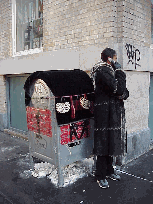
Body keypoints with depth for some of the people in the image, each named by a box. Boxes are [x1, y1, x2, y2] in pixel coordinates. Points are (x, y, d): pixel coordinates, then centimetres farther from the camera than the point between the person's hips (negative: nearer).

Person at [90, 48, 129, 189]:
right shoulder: (102, 71, -14)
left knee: (111, 142, 16)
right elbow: (118, 88, -22)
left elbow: (123, 91, 15)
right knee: (104, 143, -2)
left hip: (114, 112, 10)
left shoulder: (110, 71, 16)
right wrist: (120, 72, -9)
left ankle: (109, 171, 31)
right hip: (105, 112, -10)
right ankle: (101, 177, 12)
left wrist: (124, 94, -8)